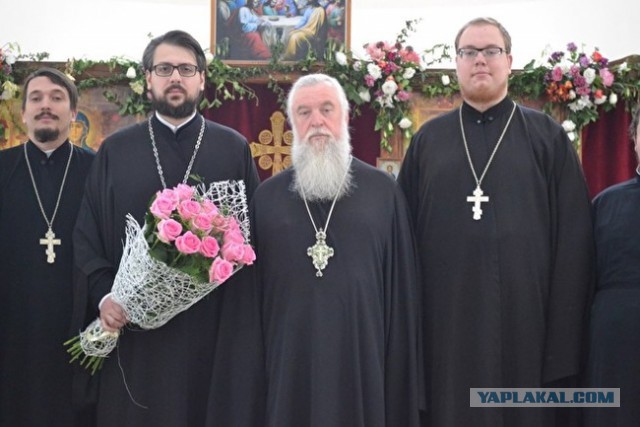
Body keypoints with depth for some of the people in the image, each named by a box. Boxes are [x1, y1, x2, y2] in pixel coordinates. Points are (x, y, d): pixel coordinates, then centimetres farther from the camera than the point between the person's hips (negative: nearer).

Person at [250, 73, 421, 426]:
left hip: (362, 358, -1)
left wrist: (401, 379, 1)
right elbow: (253, 286, 8)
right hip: (289, 361, 1)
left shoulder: (383, 191, 2)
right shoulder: (266, 196, 6)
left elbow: (401, 288, 3)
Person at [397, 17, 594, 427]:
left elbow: (574, 240, 0)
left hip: (526, 324, -1)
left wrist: (565, 343, -6)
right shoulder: (427, 140, 10)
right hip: (445, 327, 1)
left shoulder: (547, 136, 5)